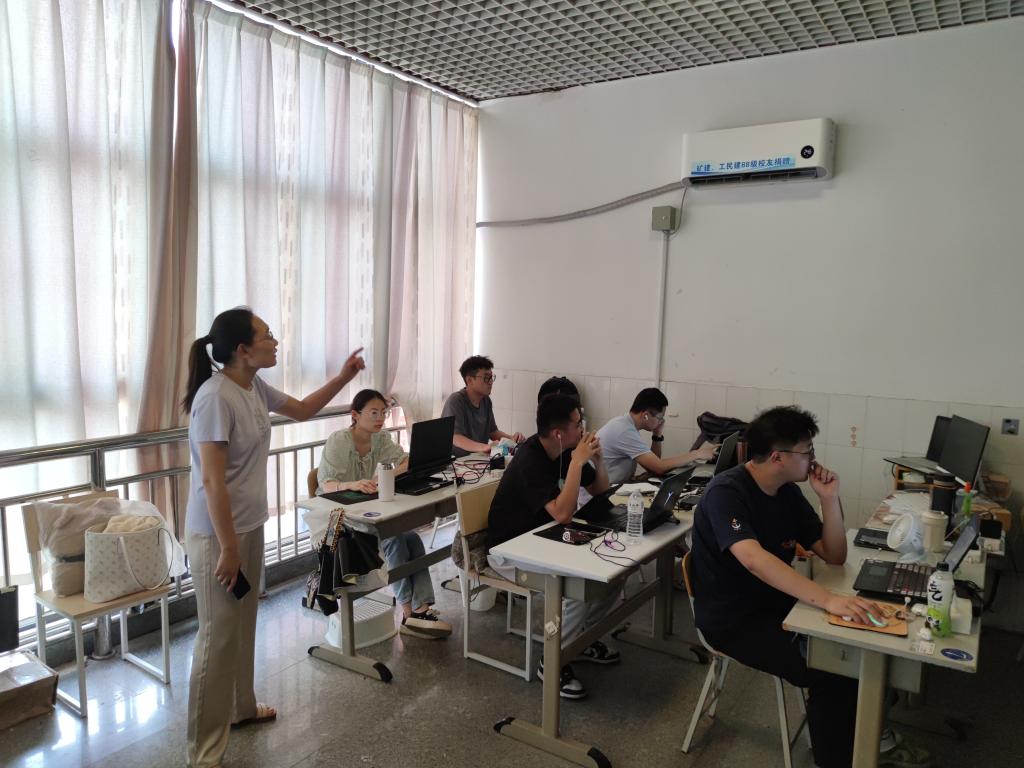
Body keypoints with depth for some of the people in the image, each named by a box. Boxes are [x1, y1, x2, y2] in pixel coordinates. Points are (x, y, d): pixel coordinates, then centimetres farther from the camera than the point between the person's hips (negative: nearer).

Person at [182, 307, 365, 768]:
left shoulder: (255, 389, 3)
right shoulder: (216, 398, -24)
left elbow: (302, 410, 21)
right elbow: (212, 481, -24)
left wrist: (343, 378, 11)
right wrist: (227, 547, -22)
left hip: (250, 527, 9)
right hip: (217, 534, -9)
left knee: (243, 624, 22)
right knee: (219, 636, 0)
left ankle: (241, 707, 42)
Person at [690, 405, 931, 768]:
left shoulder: (788, 493, 2)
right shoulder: (726, 491, -24)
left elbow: (834, 556, 4)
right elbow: (753, 559, -39)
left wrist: (829, 498, -10)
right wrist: (826, 599, -47)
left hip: (774, 603, 8)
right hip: (732, 619, -8)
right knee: (832, 673, -21)